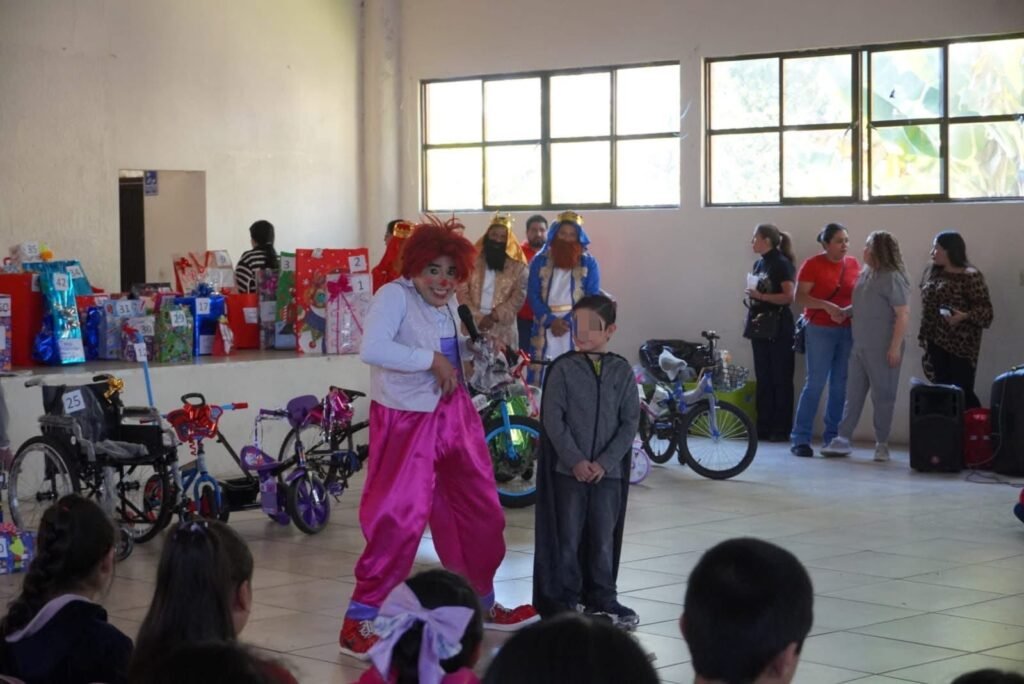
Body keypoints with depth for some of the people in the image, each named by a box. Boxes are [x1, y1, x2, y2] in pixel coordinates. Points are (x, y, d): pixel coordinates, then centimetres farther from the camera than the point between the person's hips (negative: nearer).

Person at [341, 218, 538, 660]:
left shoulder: (447, 302, 8)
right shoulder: (394, 296, -16)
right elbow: (372, 349, -31)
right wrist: (432, 360, -26)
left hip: (453, 415, 8)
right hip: (407, 420, -8)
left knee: (481, 513, 16)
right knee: (399, 520, -10)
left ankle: (482, 605, 36)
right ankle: (358, 621, 1)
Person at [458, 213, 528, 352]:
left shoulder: (517, 265, 5)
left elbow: (519, 296, -2)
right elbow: (462, 293, 0)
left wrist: (495, 316, -13)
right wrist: (478, 318, -11)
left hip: (503, 331, -1)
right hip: (472, 328, 1)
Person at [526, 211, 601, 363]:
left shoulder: (589, 263, 7)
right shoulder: (540, 261, 10)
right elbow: (533, 296, 4)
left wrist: (568, 322, -12)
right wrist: (551, 321, -12)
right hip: (546, 329, 1)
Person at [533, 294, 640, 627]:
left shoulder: (622, 371, 2)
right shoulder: (563, 368, -3)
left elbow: (630, 421, 0)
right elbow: (553, 418, -6)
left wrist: (605, 462, -9)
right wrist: (575, 460, -13)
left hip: (608, 470, 2)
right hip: (568, 470, -2)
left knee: (604, 537, 9)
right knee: (567, 537, 4)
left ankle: (601, 597, 21)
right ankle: (563, 599, 14)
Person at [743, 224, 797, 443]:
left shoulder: (782, 264, -10)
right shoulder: (759, 264, 13)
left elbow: (789, 296, -17)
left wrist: (761, 296, -18)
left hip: (778, 328, -7)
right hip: (760, 327, 7)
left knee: (781, 379, -1)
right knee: (763, 378, 8)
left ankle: (781, 429, 2)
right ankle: (763, 427, 12)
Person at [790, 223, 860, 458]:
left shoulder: (854, 264, 9)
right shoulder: (812, 265, -6)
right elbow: (799, 297, -10)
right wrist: (827, 306, -22)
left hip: (848, 330, 5)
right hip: (821, 330, -5)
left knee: (841, 385, 5)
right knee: (815, 383, -6)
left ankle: (833, 437, 13)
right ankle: (800, 438, -1)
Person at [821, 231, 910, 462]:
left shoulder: (892, 278, -13)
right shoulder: (865, 275, 10)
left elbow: (903, 315, -15)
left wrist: (895, 347, -18)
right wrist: (844, 312, 3)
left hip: (882, 349, -8)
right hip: (860, 346, 8)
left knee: (883, 396, 3)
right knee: (853, 395, 8)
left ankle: (882, 444, 11)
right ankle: (843, 439, 11)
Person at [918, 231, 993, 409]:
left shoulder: (970, 276, -12)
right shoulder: (932, 273, 10)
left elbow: (985, 309, -14)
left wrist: (964, 316, -31)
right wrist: (924, 335, 13)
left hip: (961, 345, -7)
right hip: (936, 342, 7)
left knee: (962, 392, -7)